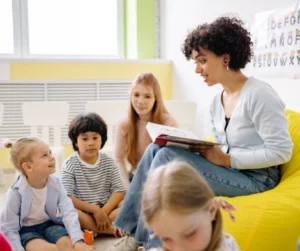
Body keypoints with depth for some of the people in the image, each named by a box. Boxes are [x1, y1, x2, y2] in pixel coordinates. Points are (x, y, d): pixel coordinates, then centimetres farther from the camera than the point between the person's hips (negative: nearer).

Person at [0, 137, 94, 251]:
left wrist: (78, 241, -32)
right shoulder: (16, 192, -21)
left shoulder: (55, 183, -11)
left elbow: (68, 213, -19)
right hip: (26, 230, -3)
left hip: (49, 224, 4)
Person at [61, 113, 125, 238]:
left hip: (106, 209, 3)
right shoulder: (70, 164, -8)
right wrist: (94, 210, -22)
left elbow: (119, 191, -4)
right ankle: (112, 230, -25)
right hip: (82, 212, -3)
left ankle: (92, 231, -25)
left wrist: (103, 211, -20)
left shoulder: (108, 162, 1)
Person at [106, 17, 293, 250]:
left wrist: (227, 160, -19)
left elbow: (281, 152, -20)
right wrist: (209, 153, -7)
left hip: (254, 178, -8)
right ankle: (133, 232, -5)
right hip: (229, 170, 8)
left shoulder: (259, 94, -16)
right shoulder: (217, 101, 10)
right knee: (156, 149, -7)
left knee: (168, 157, -22)